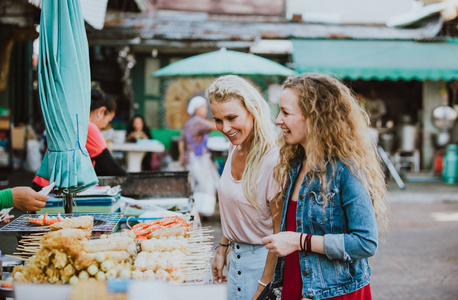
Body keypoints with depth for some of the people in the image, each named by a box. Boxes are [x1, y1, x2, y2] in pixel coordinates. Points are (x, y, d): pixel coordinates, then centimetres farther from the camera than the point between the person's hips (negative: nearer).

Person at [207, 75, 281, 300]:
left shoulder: (273, 159, -23)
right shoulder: (235, 150, 3)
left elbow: (281, 233, -20)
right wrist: (222, 249, 16)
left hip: (262, 261, -7)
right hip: (237, 255, 7)